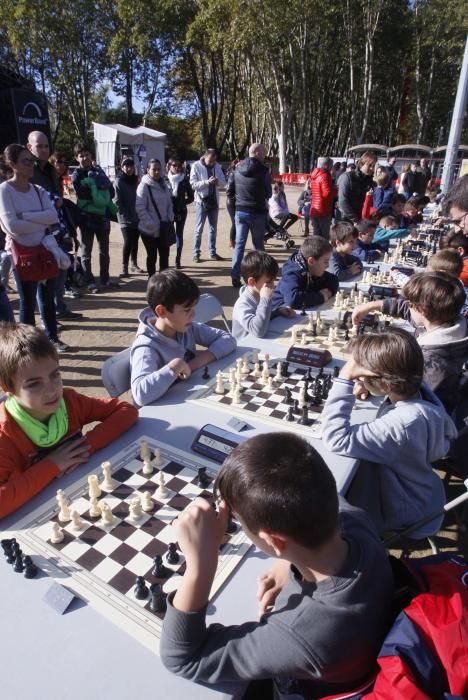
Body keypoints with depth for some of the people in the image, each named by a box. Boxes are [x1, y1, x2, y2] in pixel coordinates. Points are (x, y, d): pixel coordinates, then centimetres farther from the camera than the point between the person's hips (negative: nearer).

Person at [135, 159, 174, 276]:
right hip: (149, 229, -6)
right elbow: (140, 208, -16)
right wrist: (152, 225, -19)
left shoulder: (164, 184, 9)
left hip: (163, 228, 6)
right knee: (152, 256, 3)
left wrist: (170, 220, -1)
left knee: (165, 254, 11)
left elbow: (169, 204, 14)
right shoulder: (144, 186, -11)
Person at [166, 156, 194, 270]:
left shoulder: (184, 179, 0)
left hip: (181, 211, 1)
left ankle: (178, 261, 16)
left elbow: (191, 197, 3)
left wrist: (183, 203, -5)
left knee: (179, 235, 8)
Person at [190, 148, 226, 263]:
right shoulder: (196, 166, -8)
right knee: (199, 229, 1)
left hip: (214, 201, 5)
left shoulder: (217, 166, 5)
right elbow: (193, 184, -16)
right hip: (201, 201, -5)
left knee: (213, 228, 11)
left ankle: (212, 252, 21)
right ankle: (196, 253, 8)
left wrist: (218, 181, -16)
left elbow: (223, 182, 6)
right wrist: (207, 182, -26)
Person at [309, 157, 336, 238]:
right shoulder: (325, 175, -13)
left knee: (316, 235, 12)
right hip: (324, 211, -8)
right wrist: (336, 190, -3)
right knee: (325, 235, -4)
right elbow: (327, 193, -22)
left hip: (314, 210, 8)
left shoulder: (314, 175, 13)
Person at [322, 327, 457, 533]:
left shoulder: (402, 423, -41)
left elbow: (336, 440, -40)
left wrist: (344, 380, -41)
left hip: (397, 510, -7)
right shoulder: (413, 388, -17)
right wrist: (364, 385, -16)